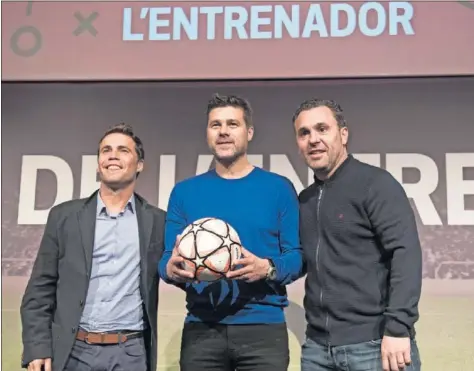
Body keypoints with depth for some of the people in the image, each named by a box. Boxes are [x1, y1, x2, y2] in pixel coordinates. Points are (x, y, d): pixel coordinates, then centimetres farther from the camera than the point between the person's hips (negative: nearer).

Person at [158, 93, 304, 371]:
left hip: (263, 326, -1)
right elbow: (167, 257, 7)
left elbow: (297, 256, -1)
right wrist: (172, 269, -15)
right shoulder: (185, 192, 8)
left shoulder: (278, 188, 2)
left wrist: (268, 269, -20)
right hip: (200, 329, 2)